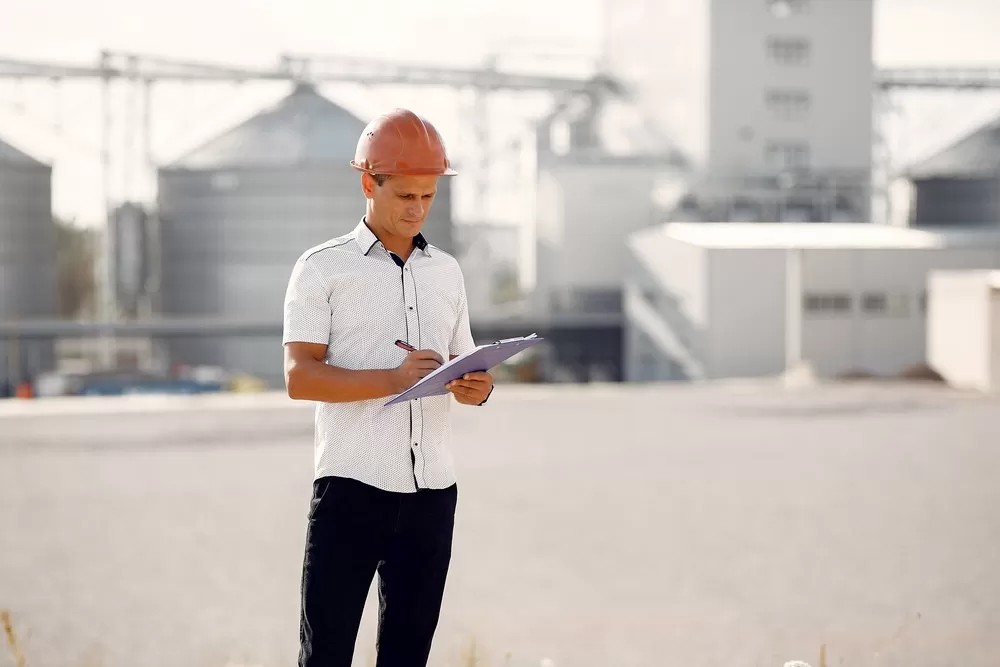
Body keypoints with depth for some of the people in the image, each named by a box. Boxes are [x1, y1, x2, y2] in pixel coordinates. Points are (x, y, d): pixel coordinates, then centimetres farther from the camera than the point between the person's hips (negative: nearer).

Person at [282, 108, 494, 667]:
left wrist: (476, 389, -2)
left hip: (432, 490, 5)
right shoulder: (323, 269, 0)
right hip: (352, 488, -5)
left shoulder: (446, 271, 16)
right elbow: (300, 377, -9)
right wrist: (393, 379, -21)